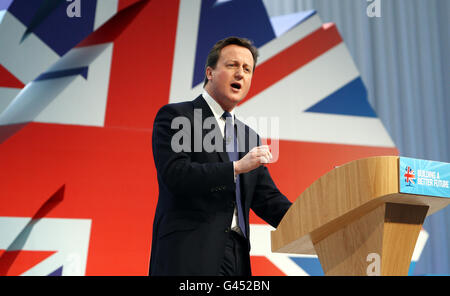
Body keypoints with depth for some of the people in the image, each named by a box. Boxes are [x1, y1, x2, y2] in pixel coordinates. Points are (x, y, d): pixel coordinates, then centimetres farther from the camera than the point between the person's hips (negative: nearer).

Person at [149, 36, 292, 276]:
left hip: (237, 258, 6)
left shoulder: (249, 137, 19)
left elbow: (266, 199, 15)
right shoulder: (175, 116, 0)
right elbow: (174, 175, -14)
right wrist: (236, 167, -17)